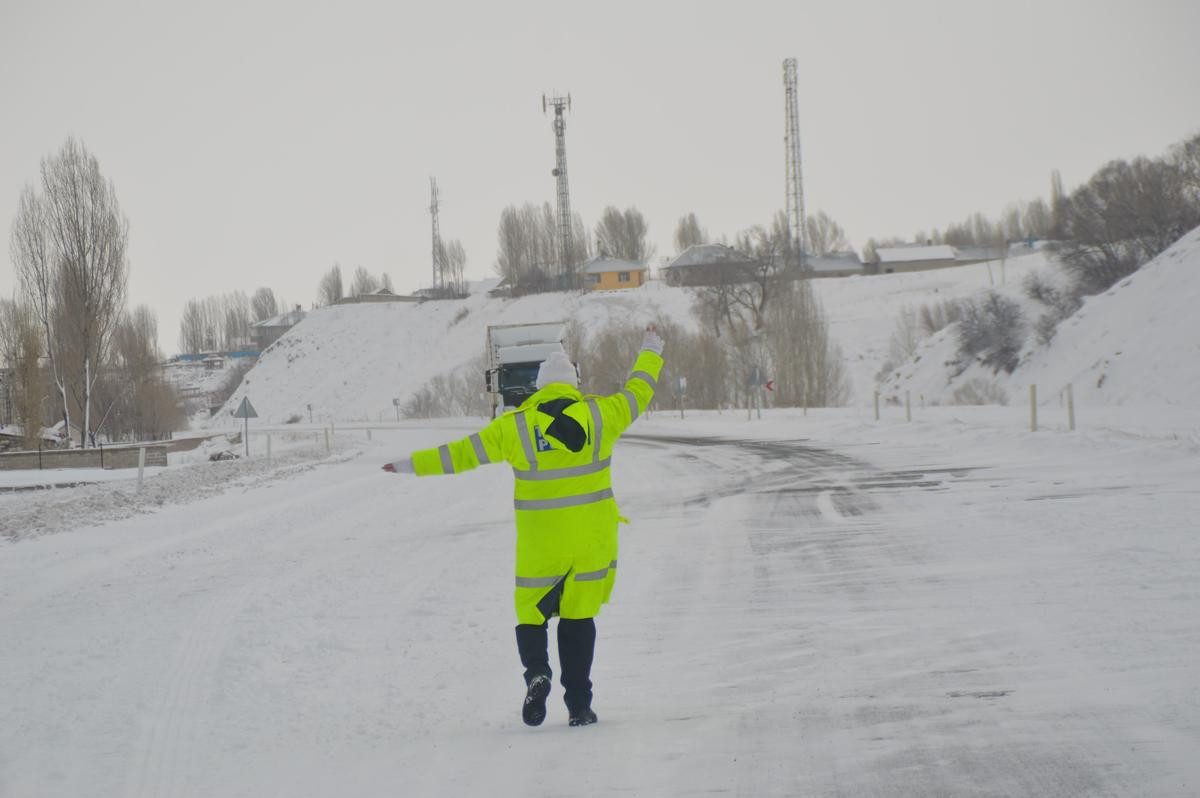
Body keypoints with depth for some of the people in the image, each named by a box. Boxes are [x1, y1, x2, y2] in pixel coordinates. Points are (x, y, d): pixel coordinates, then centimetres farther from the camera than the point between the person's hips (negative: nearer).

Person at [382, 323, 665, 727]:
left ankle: (536, 671, -17)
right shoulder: (599, 414, 0)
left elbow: (464, 453, -3)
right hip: (592, 538, 2)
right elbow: (637, 394, 16)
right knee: (578, 617, 10)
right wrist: (650, 353, 33)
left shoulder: (515, 426, -5)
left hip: (539, 542, -2)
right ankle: (579, 705, 8)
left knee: (531, 614, 12)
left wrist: (413, 465, 7)